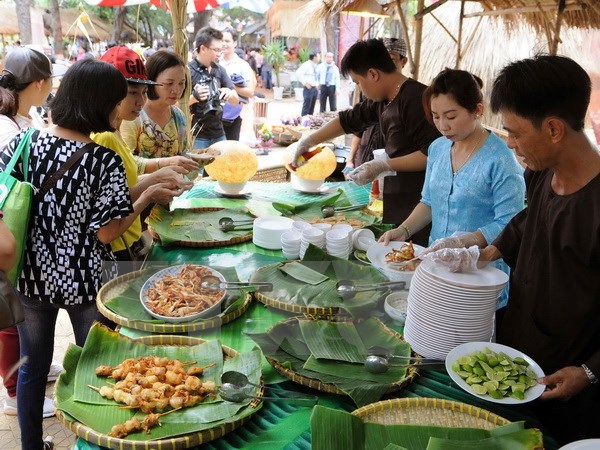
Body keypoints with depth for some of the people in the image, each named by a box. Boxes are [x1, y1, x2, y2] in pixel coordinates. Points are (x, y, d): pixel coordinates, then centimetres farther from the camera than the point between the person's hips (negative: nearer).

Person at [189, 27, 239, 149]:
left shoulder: (219, 70, 10)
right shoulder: (188, 70, -9)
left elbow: (236, 100, 12)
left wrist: (230, 93, -10)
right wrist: (194, 97, -29)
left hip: (219, 134, 6)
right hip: (196, 136, -6)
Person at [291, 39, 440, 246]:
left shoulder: (416, 98, -15)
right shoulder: (382, 100, 11)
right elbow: (348, 120, 25)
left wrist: (383, 166, -16)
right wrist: (306, 142, 25)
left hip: (418, 204, -8)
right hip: (395, 204, 8)